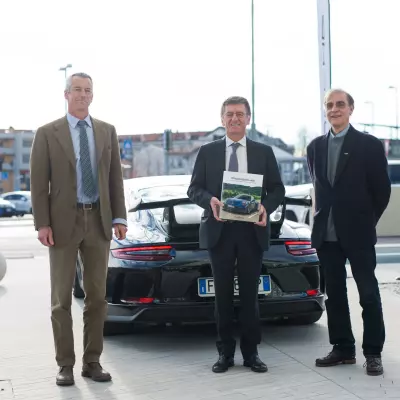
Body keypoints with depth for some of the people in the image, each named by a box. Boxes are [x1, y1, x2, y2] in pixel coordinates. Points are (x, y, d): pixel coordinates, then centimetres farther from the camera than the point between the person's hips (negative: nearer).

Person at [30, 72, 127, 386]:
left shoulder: (107, 131, 8)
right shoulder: (47, 133, -1)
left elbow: (116, 177, 8)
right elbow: (39, 182, -3)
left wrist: (119, 218, 1)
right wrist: (42, 223, -10)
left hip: (98, 221, 3)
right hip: (64, 221, -3)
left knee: (97, 296, 7)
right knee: (62, 298, 3)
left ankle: (92, 361, 16)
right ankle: (65, 365, 11)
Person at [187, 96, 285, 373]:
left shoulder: (264, 152, 9)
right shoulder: (207, 152, 8)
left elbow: (277, 189, 7)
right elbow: (194, 188, 6)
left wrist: (266, 207, -13)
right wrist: (210, 200, -15)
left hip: (252, 230, 0)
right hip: (220, 229, 0)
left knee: (250, 292, 5)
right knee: (223, 293, 5)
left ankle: (251, 352, 14)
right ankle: (225, 352, 14)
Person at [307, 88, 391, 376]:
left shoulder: (369, 145, -5)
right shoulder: (316, 147, 10)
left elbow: (382, 189, -2)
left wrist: (367, 221, 1)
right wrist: (323, 218, 10)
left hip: (357, 232, -5)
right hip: (326, 233, 5)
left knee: (369, 293, 2)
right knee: (335, 293, 10)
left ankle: (373, 353, 9)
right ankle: (343, 348, 19)